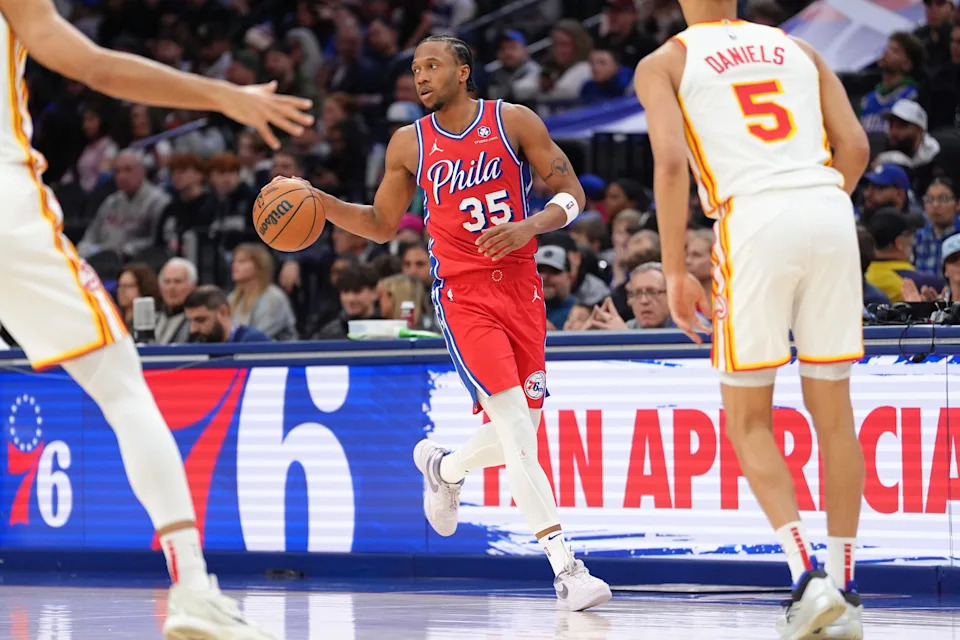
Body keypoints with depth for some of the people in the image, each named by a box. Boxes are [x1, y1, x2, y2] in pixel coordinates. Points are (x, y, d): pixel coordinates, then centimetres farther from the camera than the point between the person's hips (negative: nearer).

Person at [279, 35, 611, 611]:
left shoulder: (514, 121, 0)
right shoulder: (410, 144, 5)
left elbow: (572, 194, 0)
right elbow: (383, 225, 16)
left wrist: (530, 226, -18)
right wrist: (319, 203, 2)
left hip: (520, 287, 2)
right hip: (463, 297, -2)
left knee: (519, 436, 6)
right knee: (517, 429, -17)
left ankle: (443, 468, 40)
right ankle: (566, 569, -21)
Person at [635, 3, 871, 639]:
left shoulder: (663, 64, 11)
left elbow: (670, 163, -3)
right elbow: (855, 146, 13)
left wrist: (675, 273, 1)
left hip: (756, 220, -4)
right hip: (832, 211, 4)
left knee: (748, 419, 7)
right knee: (833, 410, 12)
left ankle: (808, 576, -11)